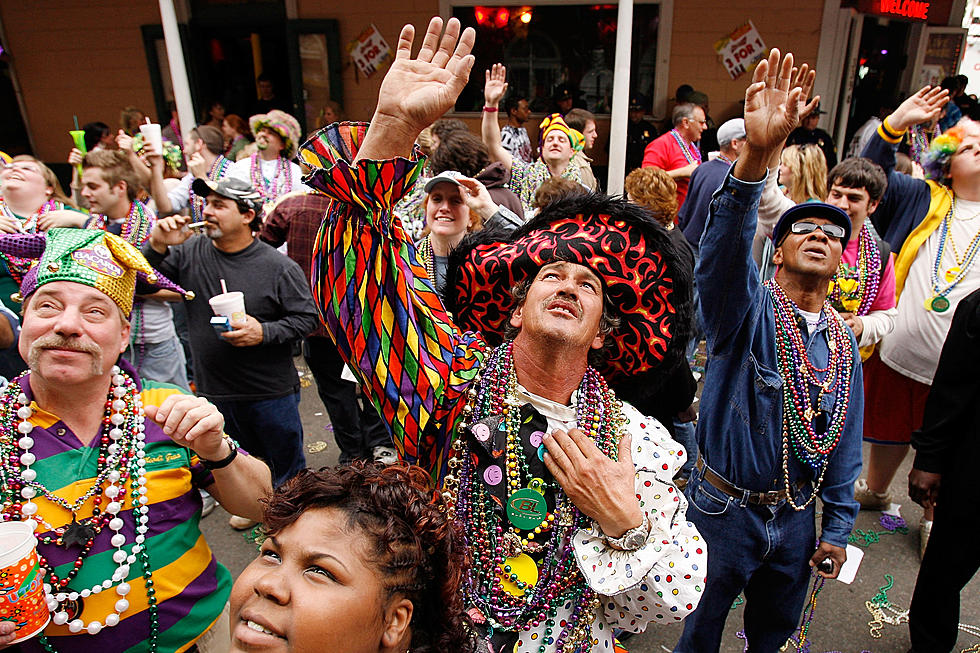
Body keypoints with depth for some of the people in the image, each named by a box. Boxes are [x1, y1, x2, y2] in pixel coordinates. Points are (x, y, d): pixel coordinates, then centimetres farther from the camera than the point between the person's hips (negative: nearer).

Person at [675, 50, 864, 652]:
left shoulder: (843, 343, 2)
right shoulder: (748, 309, -16)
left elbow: (846, 440, 8)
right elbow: (726, 247, -38)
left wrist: (837, 528, 7)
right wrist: (757, 154, -53)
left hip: (796, 519, 5)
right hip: (726, 508, -5)